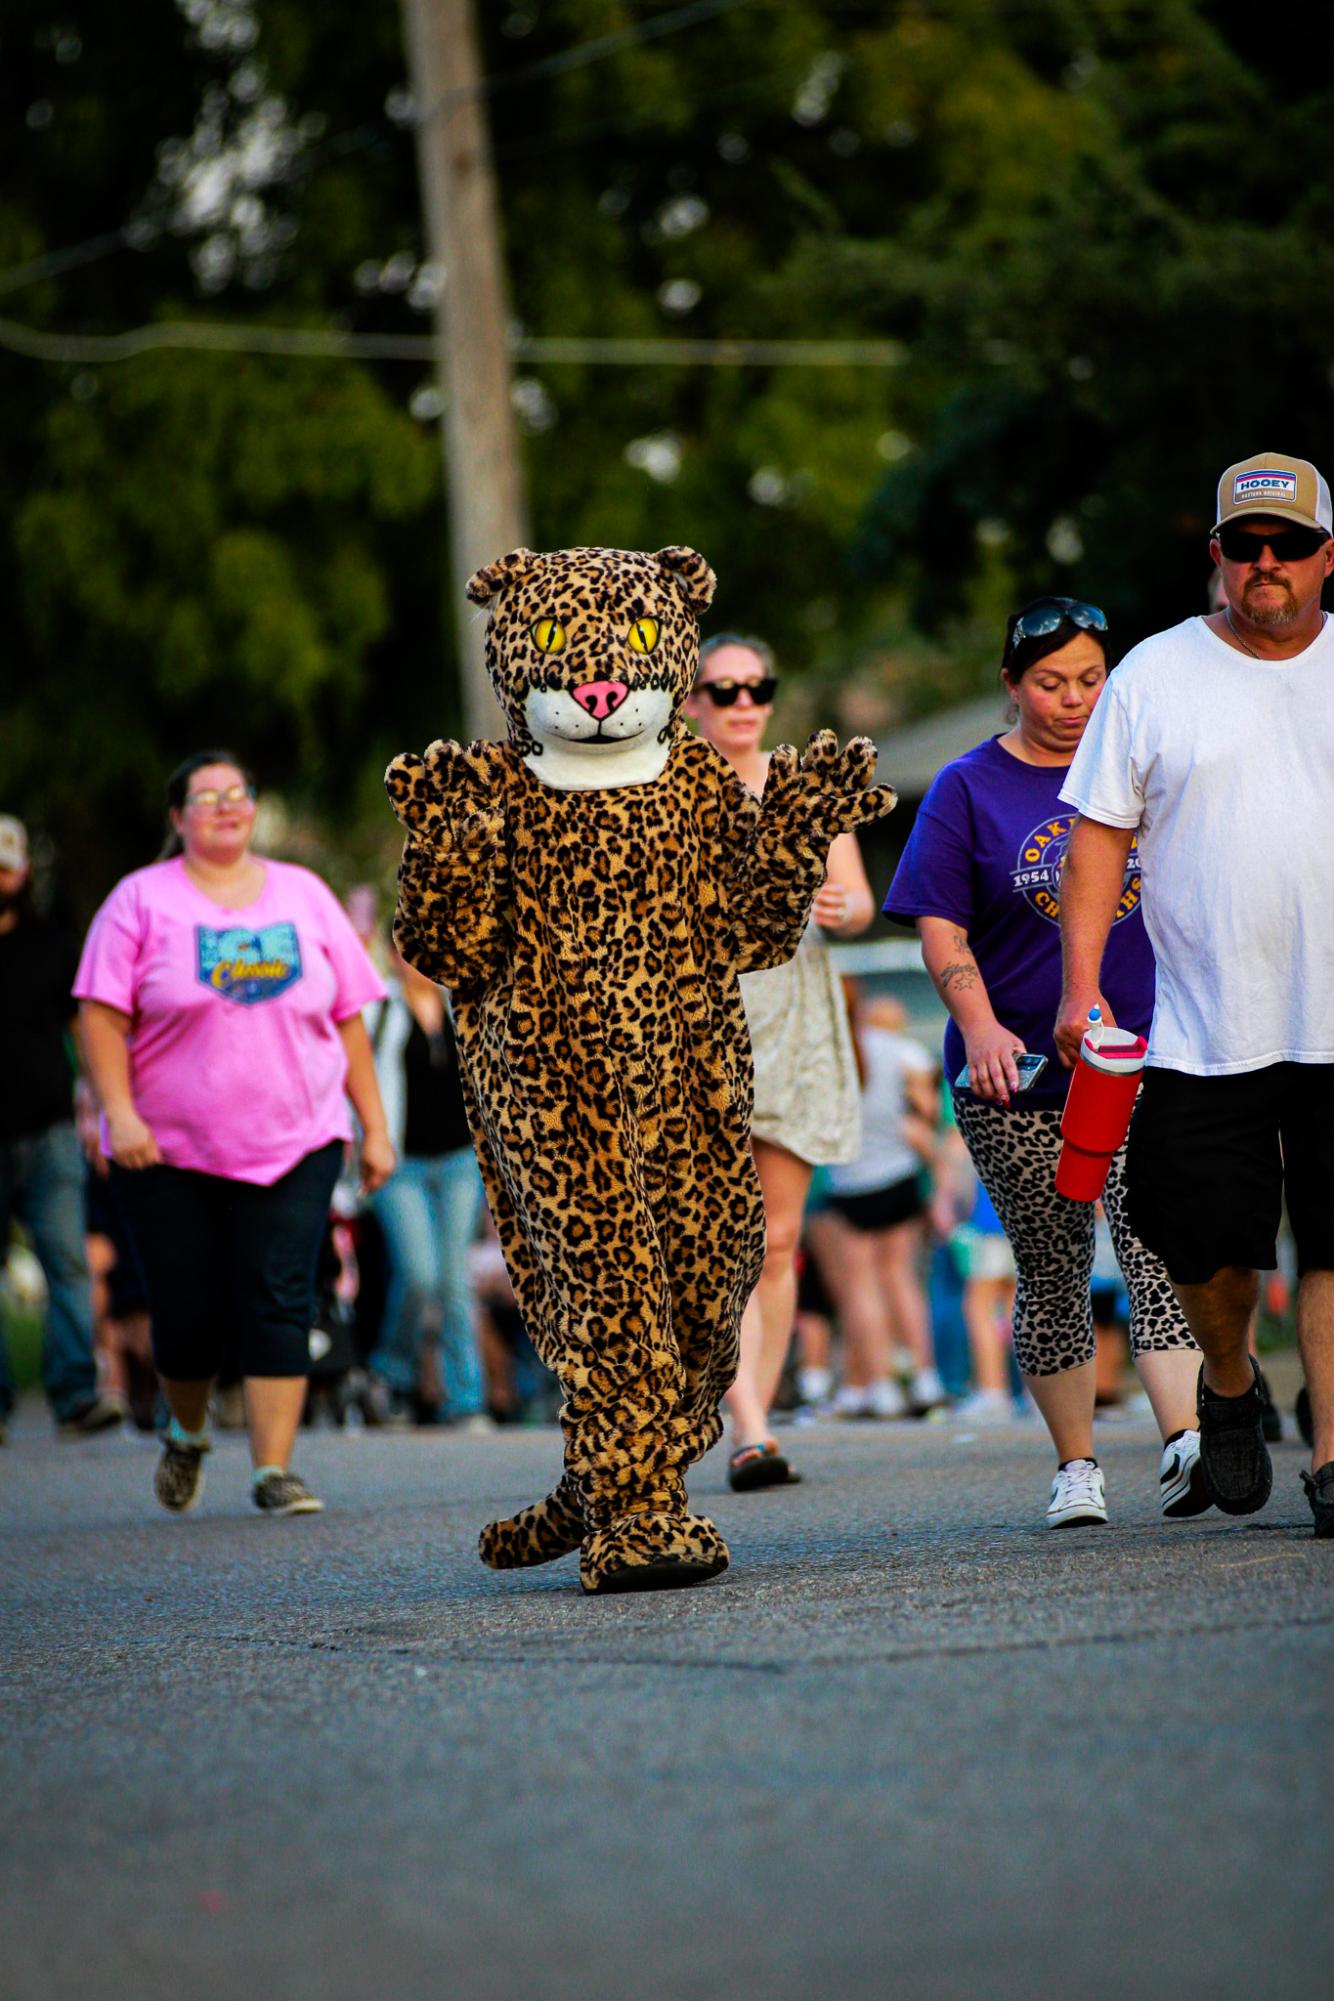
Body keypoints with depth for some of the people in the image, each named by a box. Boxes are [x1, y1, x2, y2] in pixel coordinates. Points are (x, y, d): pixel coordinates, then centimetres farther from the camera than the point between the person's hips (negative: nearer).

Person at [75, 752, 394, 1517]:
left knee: (281, 1305, -9)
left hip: (294, 1145, 1)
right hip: (171, 1150, -1)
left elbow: (349, 1019, 13)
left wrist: (375, 1127, 8)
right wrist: (120, 1113, -16)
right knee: (189, 1313, 4)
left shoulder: (304, 895, 11)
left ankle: (275, 1468, -7)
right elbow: (103, 1015, -4)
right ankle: (187, 1434, 32)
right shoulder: (142, 900, 2)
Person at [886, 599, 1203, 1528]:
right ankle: (1077, 1467, 15)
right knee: (1052, 1272, 4)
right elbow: (941, 926, 0)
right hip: (1019, 1070, 0)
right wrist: (980, 1027, -15)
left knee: (1157, 1243, -17)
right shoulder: (968, 789, 5)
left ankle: (1186, 1437, -28)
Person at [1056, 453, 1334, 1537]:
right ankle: (1229, 1386, 28)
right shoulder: (1156, 675, 5)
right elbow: (1102, 832, 5)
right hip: (1206, 1030, 0)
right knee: (1207, 1240, 0)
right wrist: (1081, 986, -2)